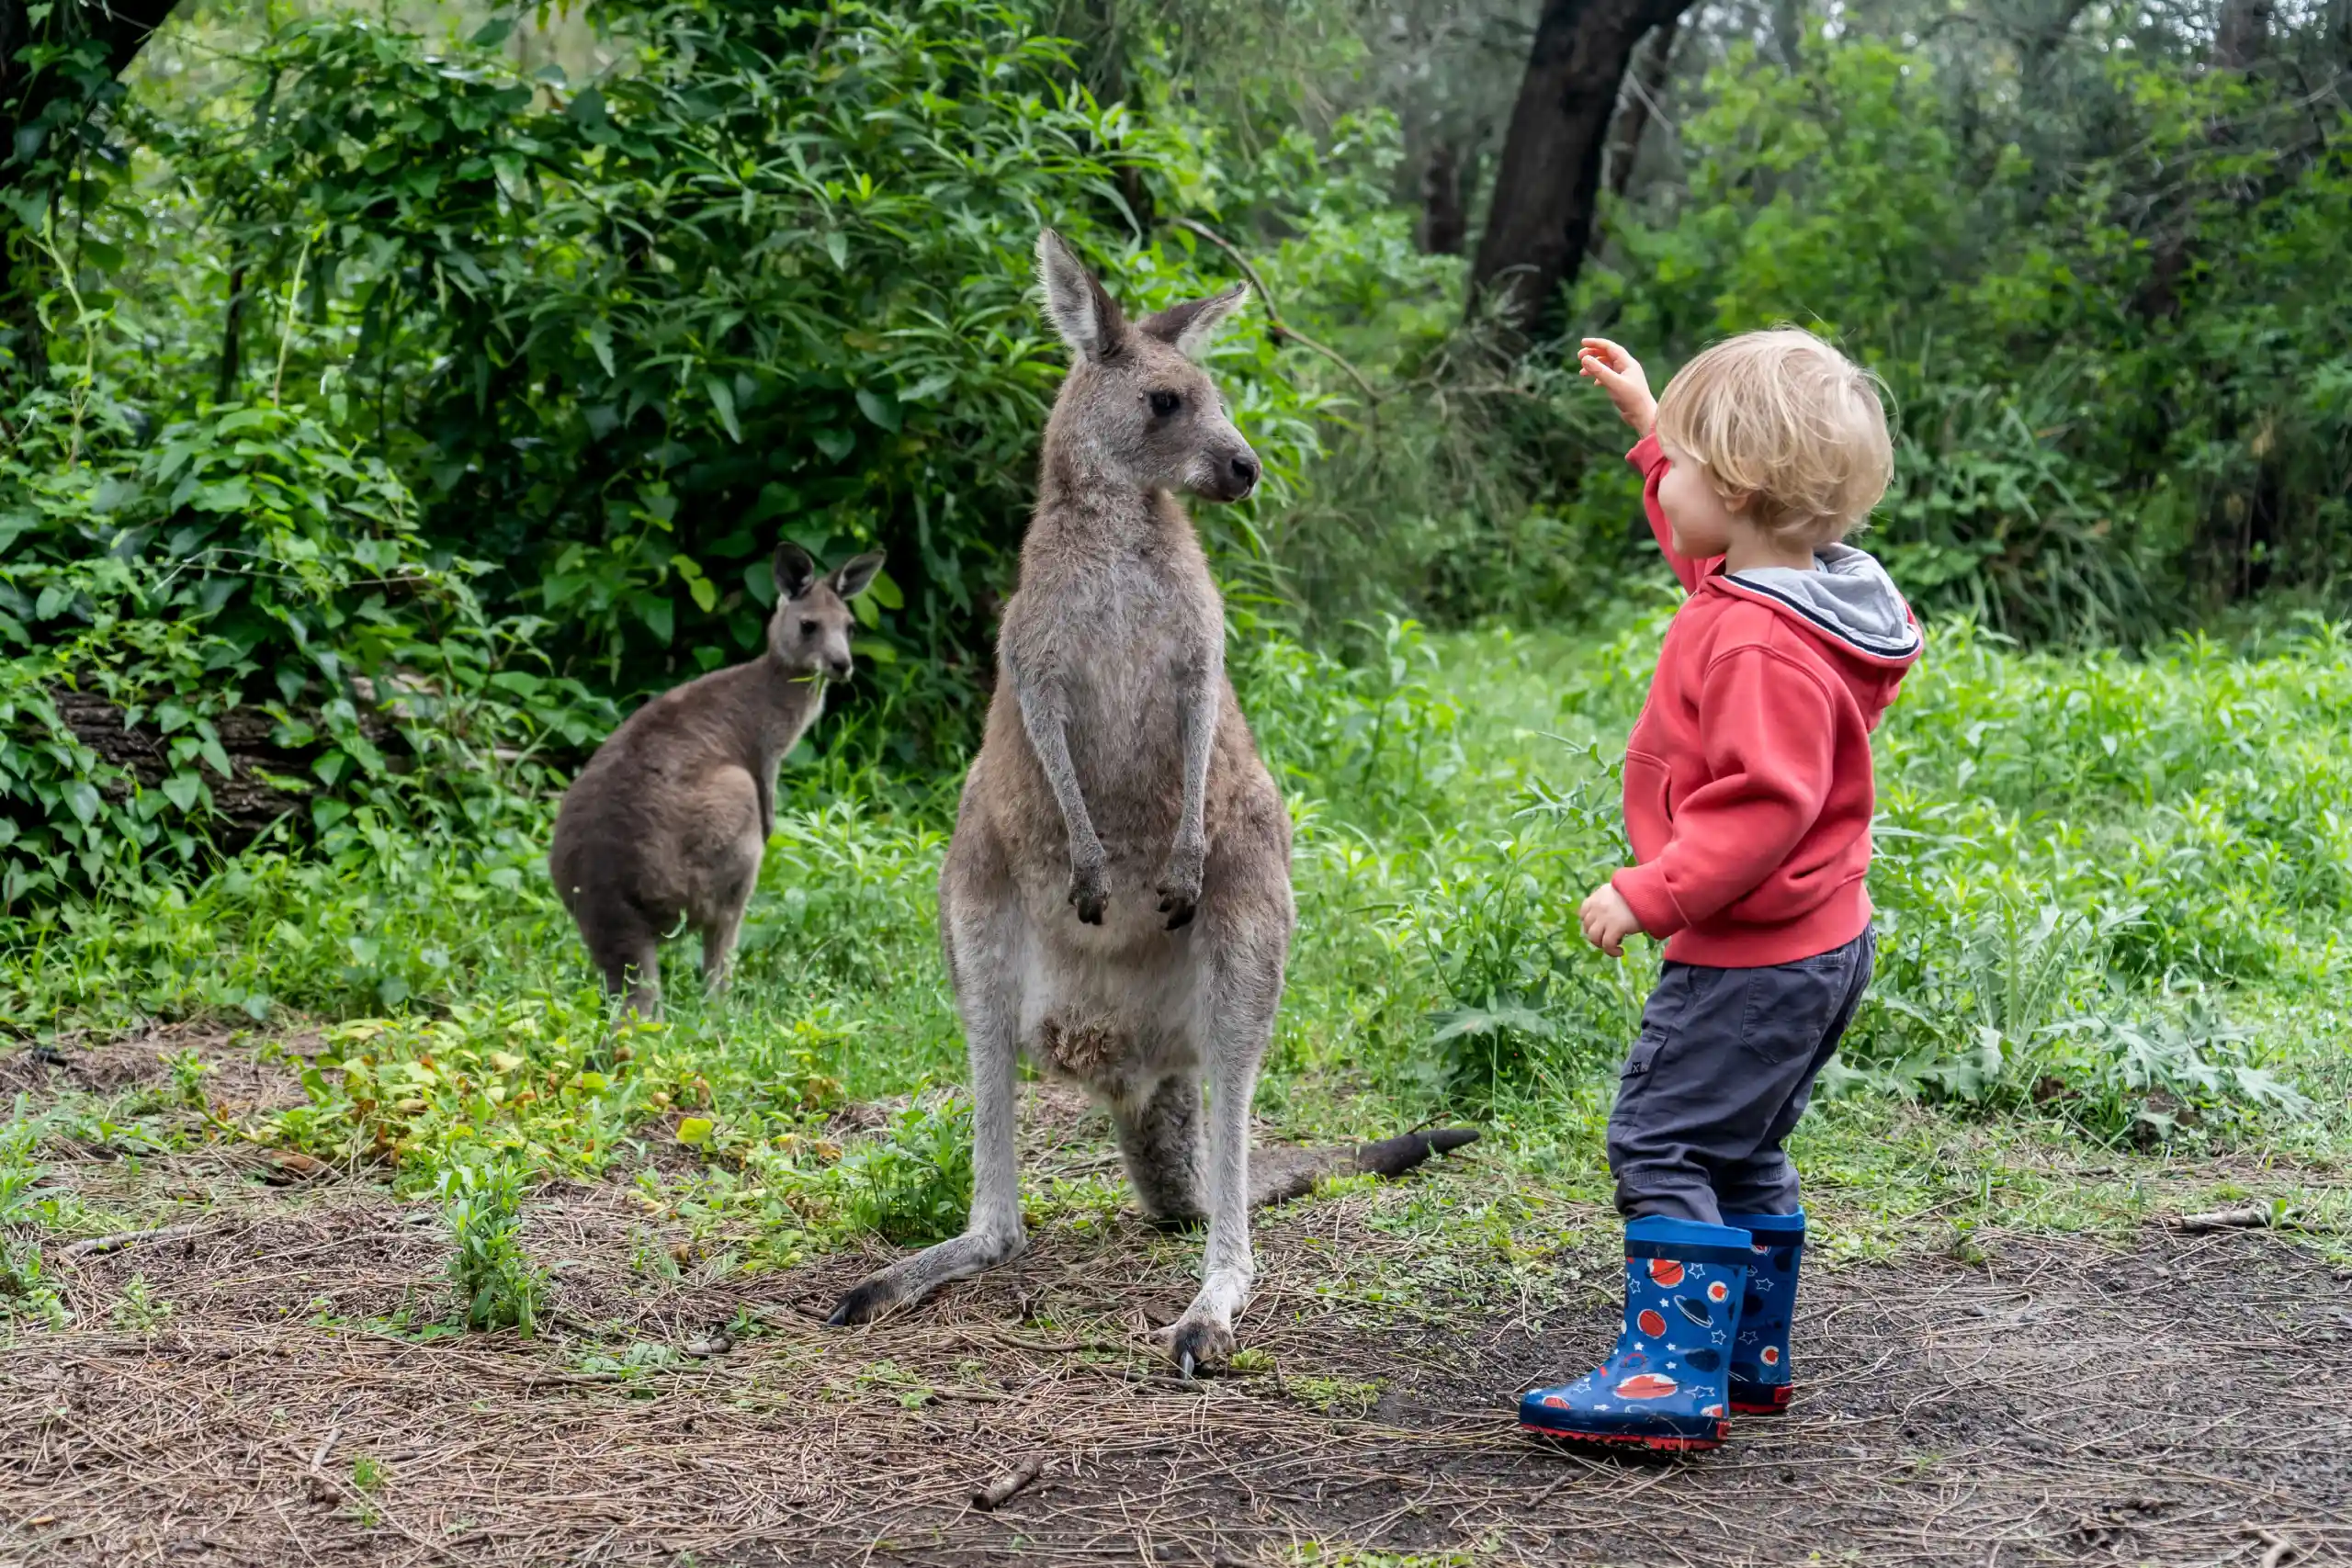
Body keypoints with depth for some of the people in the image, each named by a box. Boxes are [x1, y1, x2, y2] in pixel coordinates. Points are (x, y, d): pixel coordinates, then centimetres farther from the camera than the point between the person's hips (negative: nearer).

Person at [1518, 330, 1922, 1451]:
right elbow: (1704, 543, 31)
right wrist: (1647, 421, 32)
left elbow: (1765, 805, -31)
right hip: (1817, 943, 11)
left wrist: (1650, 894, -29)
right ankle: (1750, 1358, 29)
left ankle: (1674, 1377, -10)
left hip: (1753, 959, -11)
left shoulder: (1762, 648, -25)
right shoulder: (1765, 584, 7)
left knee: (1664, 1141, -9)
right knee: (1739, 1151, 19)